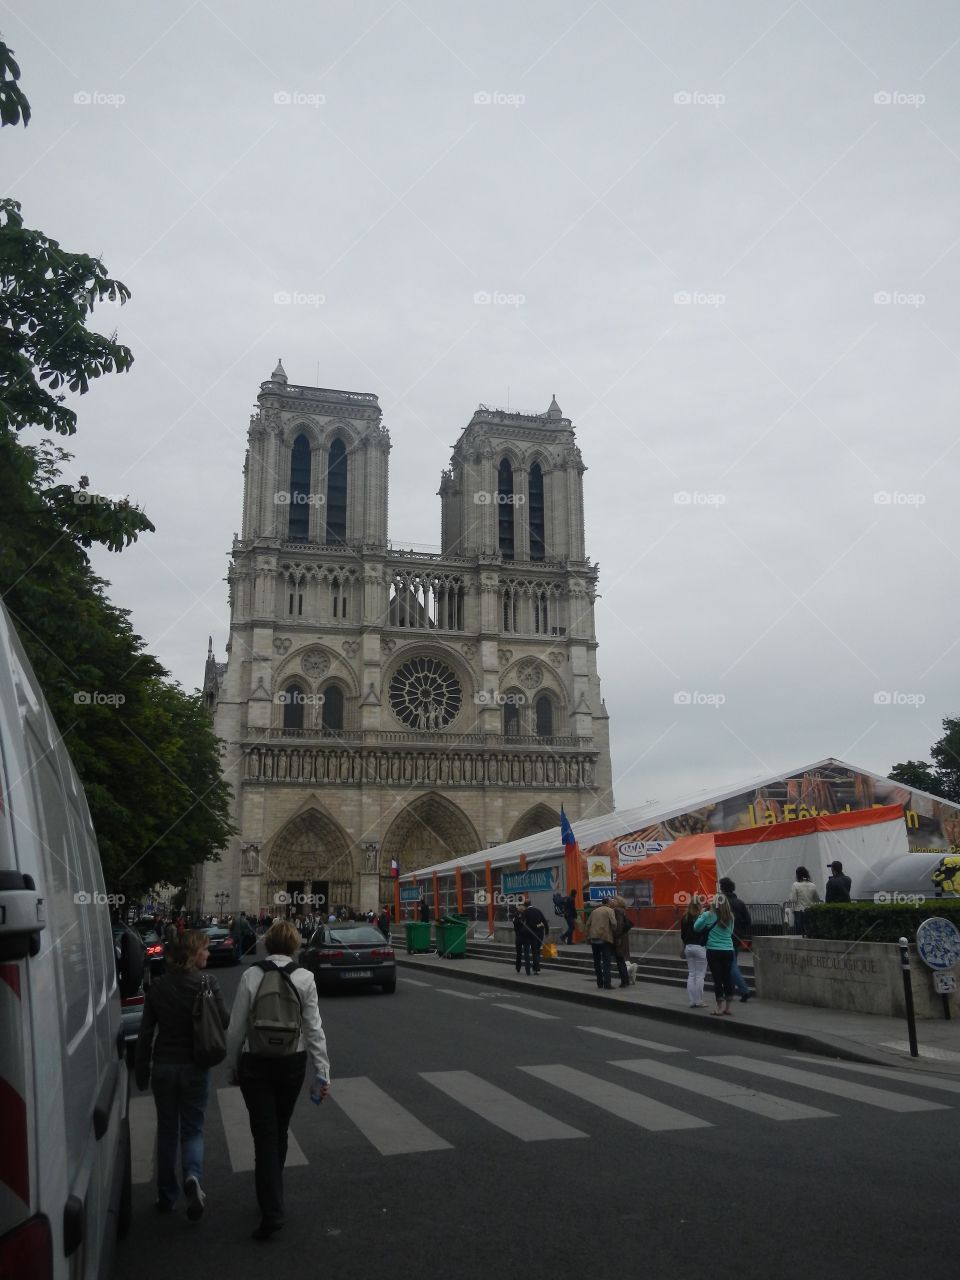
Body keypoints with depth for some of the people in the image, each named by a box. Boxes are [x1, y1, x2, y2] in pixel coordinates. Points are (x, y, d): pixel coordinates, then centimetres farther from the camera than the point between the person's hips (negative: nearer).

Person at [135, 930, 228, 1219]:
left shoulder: (156, 987, -4)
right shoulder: (206, 982, -13)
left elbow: (146, 1032, 1)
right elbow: (223, 1022, -10)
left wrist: (141, 1071, 10)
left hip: (163, 1067, 2)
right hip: (195, 1067, -2)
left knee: (167, 1131, 17)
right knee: (192, 1129, 11)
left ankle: (166, 1196, 24)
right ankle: (193, 1177, -15)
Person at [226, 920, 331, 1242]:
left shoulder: (251, 976, -8)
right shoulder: (305, 978, -8)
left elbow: (236, 1027, -4)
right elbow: (314, 1029, -8)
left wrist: (234, 1065, 9)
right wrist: (322, 1071, -3)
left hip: (255, 1064, -1)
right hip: (292, 1063, 2)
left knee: (265, 1135, 3)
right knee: (280, 1132, 20)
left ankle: (271, 1212, -5)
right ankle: (272, 1197, 36)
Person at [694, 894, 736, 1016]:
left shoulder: (708, 915, -10)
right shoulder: (730, 916, 0)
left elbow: (696, 927, 0)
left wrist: (701, 914, 10)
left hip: (714, 951, -3)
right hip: (728, 950, 3)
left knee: (717, 978, 1)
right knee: (727, 978, 11)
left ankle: (720, 1007, 1)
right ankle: (727, 1006, 19)